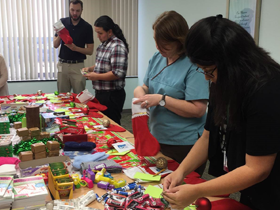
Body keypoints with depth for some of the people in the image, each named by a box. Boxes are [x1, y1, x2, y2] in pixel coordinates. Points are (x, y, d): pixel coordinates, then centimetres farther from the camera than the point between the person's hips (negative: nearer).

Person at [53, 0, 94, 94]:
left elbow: (90, 51, -3)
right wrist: (59, 35, -14)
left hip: (78, 65, -2)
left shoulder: (87, 27, -3)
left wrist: (75, 48, -19)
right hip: (63, 64, 2)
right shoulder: (62, 22, 3)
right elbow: (55, 45, 5)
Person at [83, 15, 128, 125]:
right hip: (100, 93, 10)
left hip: (112, 95, -9)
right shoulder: (103, 44, 12)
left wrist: (97, 76, -18)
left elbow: (118, 73, -25)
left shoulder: (117, 46, -18)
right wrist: (90, 68, 7)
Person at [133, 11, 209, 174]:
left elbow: (198, 109, -23)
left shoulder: (193, 66, -19)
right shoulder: (157, 58, 3)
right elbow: (148, 87, 15)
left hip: (185, 145, -7)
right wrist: (140, 90, -7)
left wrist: (162, 99, -25)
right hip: (157, 140, 7)